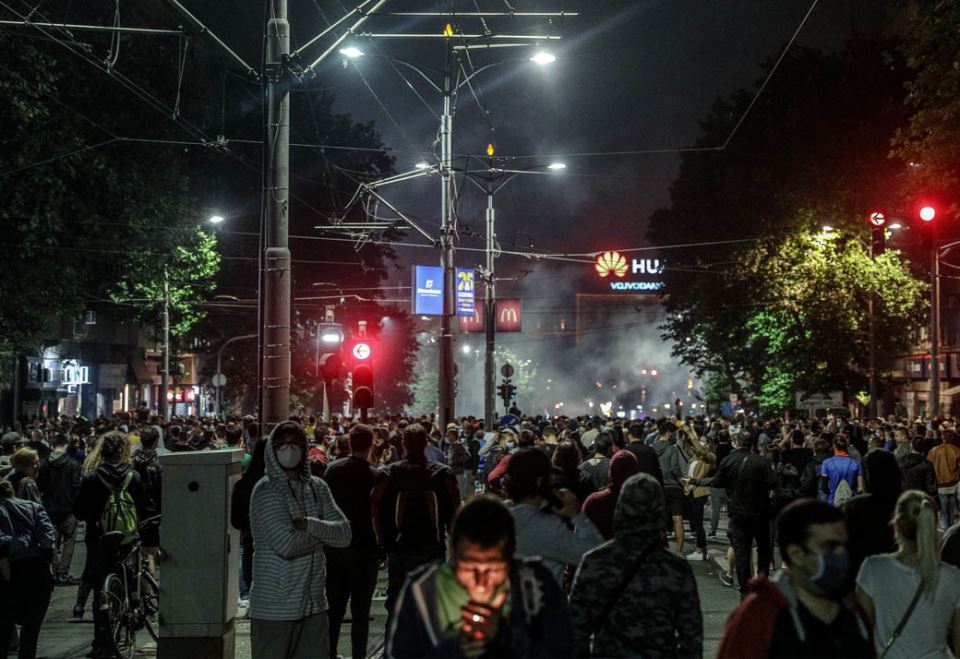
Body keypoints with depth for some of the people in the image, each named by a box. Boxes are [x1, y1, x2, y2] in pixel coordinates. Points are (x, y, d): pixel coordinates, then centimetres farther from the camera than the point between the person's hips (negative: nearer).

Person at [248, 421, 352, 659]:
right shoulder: (266, 491, -10)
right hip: (274, 609, -6)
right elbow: (286, 544, -21)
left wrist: (311, 525, -17)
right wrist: (325, 533, -6)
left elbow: (344, 534, -1)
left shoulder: (317, 488, 8)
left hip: (314, 605, 6)